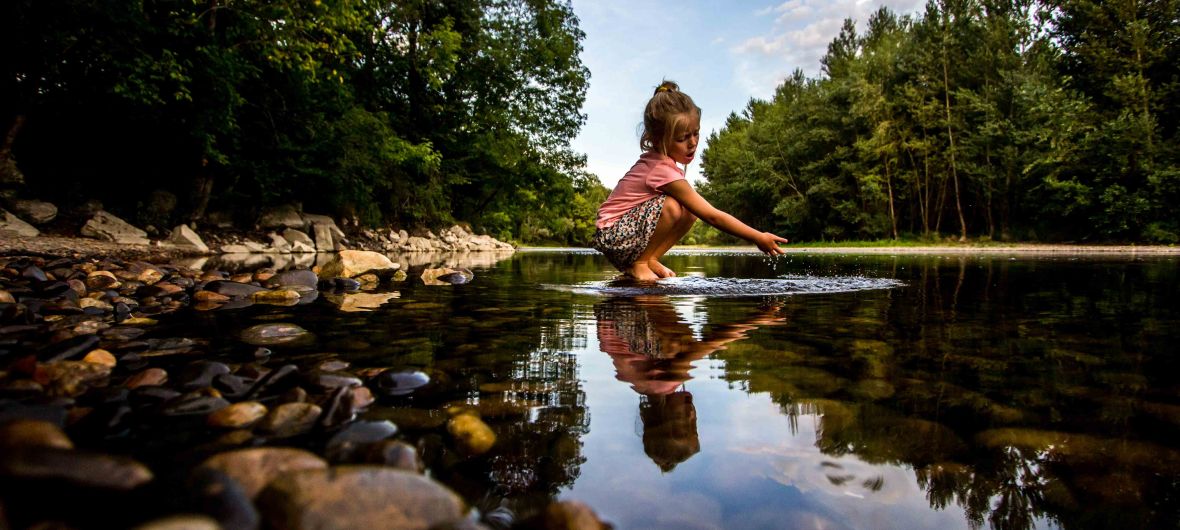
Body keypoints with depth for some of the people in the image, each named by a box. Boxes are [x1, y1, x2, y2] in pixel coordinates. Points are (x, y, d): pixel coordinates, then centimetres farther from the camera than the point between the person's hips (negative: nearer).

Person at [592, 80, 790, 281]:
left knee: (691, 211, -1)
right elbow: (713, 216, -23)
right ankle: (638, 264, -12)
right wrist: (758, 238, -20)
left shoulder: (654, 158, 3)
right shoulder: (665, 171, -25)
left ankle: (650, 259, 5)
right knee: (672, 207, -29)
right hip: (611, 236, -9)